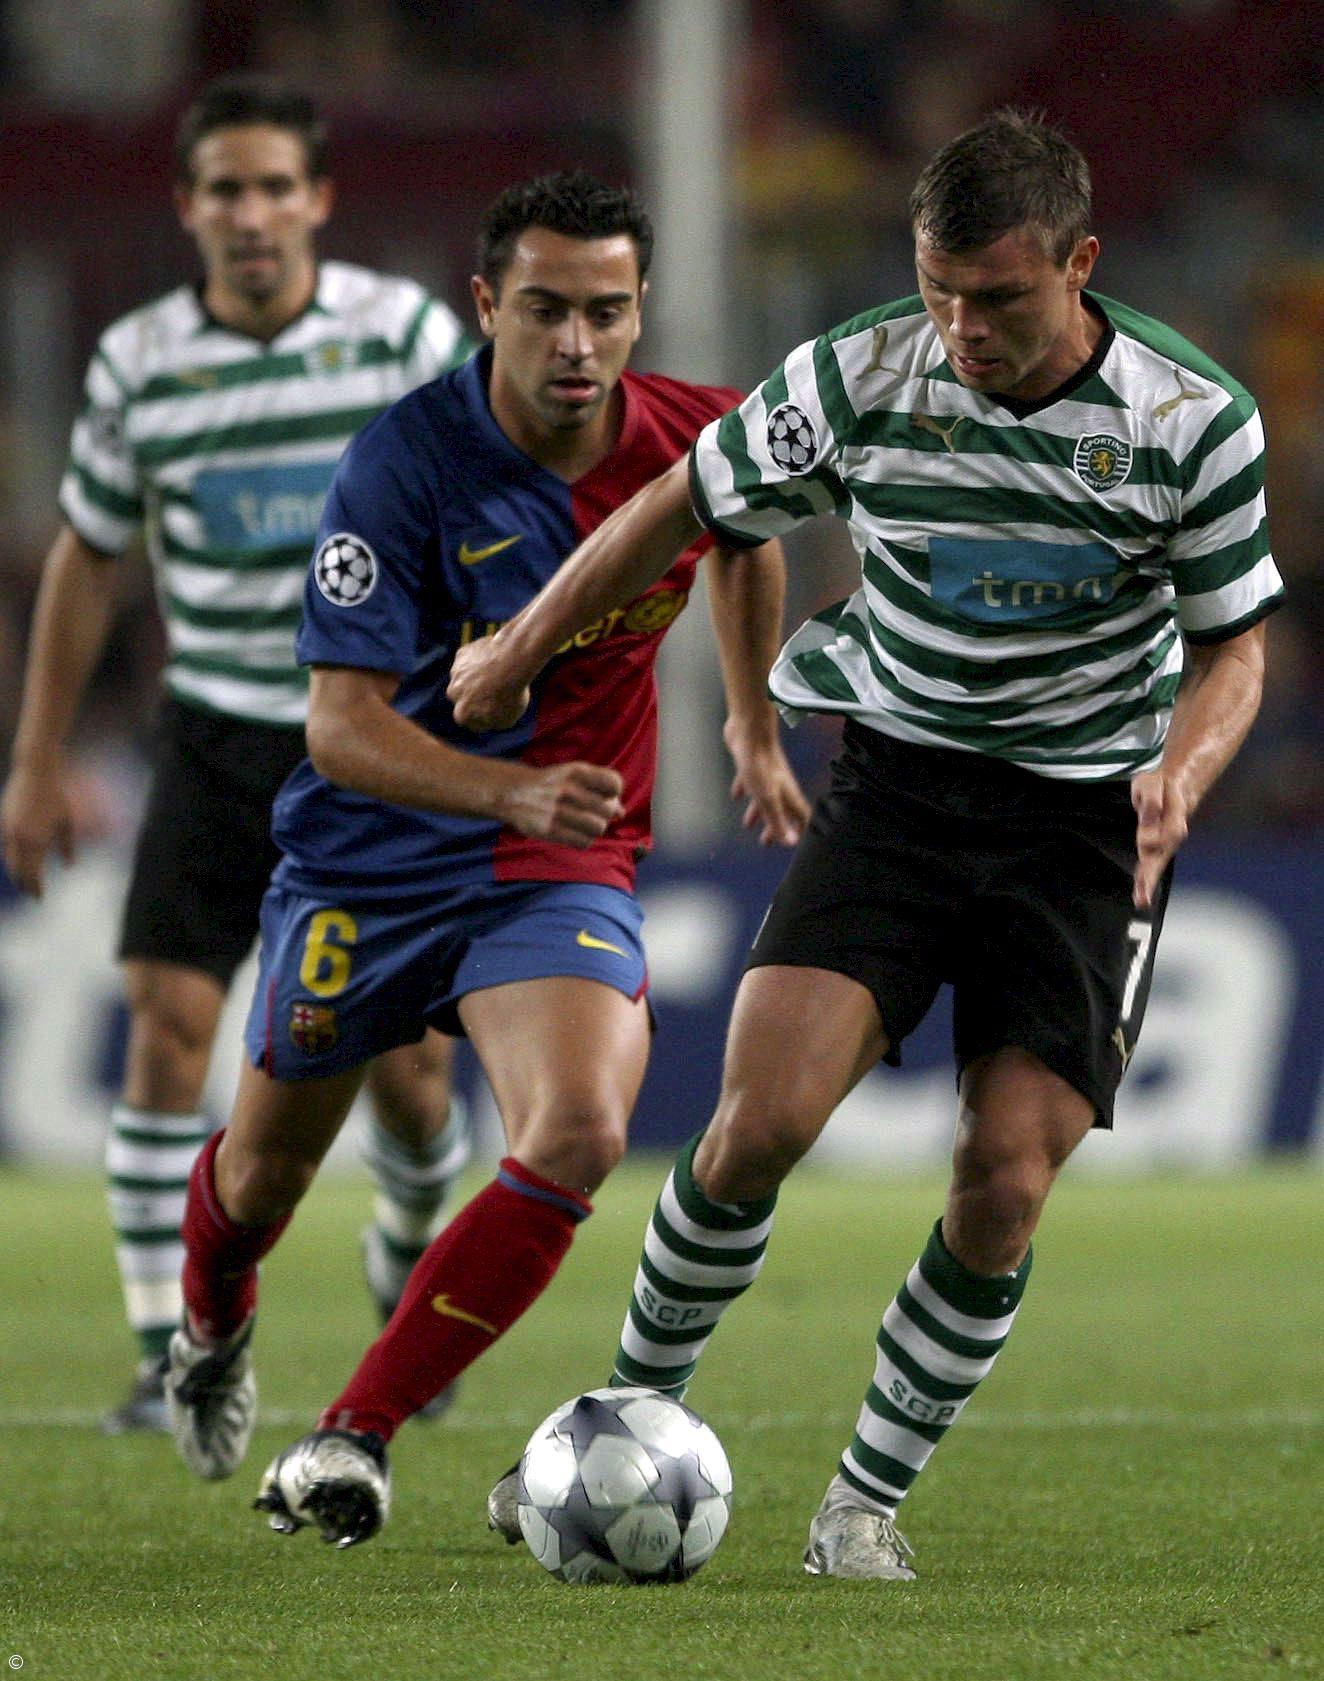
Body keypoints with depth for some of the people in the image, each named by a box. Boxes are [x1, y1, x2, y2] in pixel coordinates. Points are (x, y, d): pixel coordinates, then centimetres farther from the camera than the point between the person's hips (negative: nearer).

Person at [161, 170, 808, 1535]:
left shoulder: (695, 441, -9)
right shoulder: (402, 463, -21)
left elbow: (744, 540, 18)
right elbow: (342, 725, -24)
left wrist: (753, 727, 24)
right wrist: (516, 790, -38)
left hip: (565, 872, 1)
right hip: (367, 862, -1)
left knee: (578, 1137, -26)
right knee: (264, 1175, 15)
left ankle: (354, 1435, -16)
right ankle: (213, 1328, 53)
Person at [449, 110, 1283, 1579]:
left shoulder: (1195, 422, -12)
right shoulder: (856, 379, -9)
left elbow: (1233, 639, 1)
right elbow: (684, 507, 6)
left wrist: (1182, 770, -20)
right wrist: (518, 653, 14)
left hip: (1086, 824, 0)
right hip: (896, 780, 1)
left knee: (1003, 1185, -10)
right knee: (760, 1120, -16)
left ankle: (869, 1500, 8)